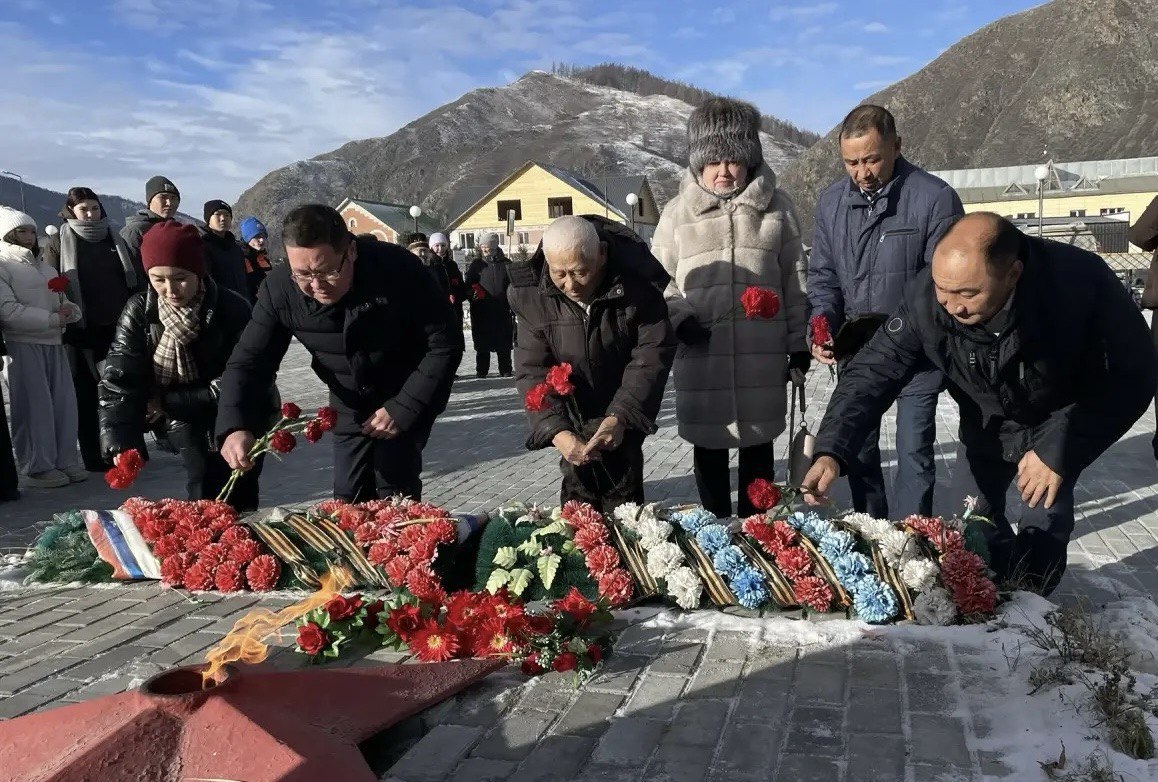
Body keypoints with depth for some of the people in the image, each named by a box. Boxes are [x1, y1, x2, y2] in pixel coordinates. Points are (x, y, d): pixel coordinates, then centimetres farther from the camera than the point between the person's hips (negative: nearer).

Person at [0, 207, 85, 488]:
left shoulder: (46, 267, 21)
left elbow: (63, 301, 23)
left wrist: (69, 310, -1)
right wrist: (52, 319, -17)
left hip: (54, 344, 6)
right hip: (24, 346, -6)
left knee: (64, 403, 4)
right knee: (35, 407, -4)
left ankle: (66, 460, 13)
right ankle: (37, 468, 4)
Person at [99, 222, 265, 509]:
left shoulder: (232, 310, -20)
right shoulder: (139, 310, -12)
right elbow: (118, 382, -18)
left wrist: (167, 401, -15)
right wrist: (120, 447, -30)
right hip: (186, 421, 2)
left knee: (239, 500, -2)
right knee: (204, 488, -9)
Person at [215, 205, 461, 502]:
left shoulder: (397, 269, -31)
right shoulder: (280, 288, -21)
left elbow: (444, 347, -22)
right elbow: (248, 360, -14)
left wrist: (402, 410, -22)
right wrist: (235, 427, -32)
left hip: (408, 396, -3)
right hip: (349, 404, 4)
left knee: (394, 492, -9)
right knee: (349, 498, 6)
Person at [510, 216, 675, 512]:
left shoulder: (635, 286, -23)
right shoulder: (532, 296, -19)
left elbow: (653, 354, -21)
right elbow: (533, 371, -19)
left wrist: (621, 417, -32)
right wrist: (556, 430, -33)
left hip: (623, 412, -1)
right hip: (572, 417, 1)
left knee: (623, 491, 1)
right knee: (579, 486, 5)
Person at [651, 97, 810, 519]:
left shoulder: (776, 206, 7)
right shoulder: (677, 211, 6)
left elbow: (794, 277, 9)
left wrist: (798, 340, 7)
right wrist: (677, 317, -8)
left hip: (762, 351, 0)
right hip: (701, 351, 0)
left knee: (757, 446, 11)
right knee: (708, 447, 8)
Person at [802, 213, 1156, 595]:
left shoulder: (1082, 282, -37)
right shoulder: (926, 296, -32)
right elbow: (873, 371, -27)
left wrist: (1061, 452, -27)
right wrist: (832, 450, -42)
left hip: (1057, 427, -2)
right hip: (985, 429, 3)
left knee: (1041, 527, -10)